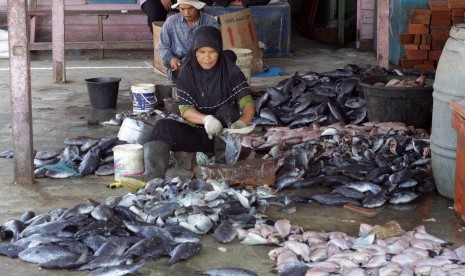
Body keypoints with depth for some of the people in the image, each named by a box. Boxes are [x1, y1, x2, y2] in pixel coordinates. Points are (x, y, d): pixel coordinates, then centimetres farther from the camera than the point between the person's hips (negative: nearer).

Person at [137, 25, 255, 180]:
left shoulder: (230, 72, -6)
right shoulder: (187, 73, -2)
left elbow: (248, 104, -15)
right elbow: (185, 109, -9)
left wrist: (241, 122, -39)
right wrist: (206, 119, -31)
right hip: (197, 132, 2)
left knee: (225, 109, -29)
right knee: (163, 126, -23)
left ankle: (224, 165, -32)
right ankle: (154, 175, -44)